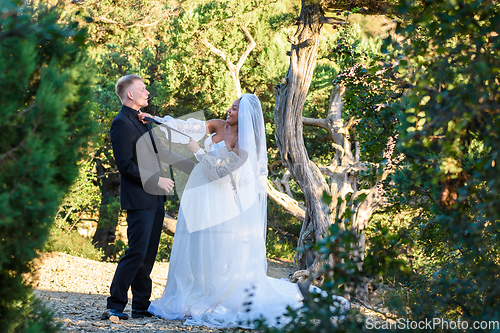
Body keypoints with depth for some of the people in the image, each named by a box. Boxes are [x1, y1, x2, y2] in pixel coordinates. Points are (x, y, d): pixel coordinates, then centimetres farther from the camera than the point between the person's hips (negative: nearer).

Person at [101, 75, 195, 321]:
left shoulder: (142, 121, 18)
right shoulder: (122, 123, -12)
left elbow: (161, 153, 25)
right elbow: (126, 165, -17)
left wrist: (195, 168, 26)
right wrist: (157, 180, -15)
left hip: (154, 199, 9)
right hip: (139, 200, -9)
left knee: (148, 254, 9)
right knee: (136, 253, -11)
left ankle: (141, 306, 14)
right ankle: (115, 306, -7)